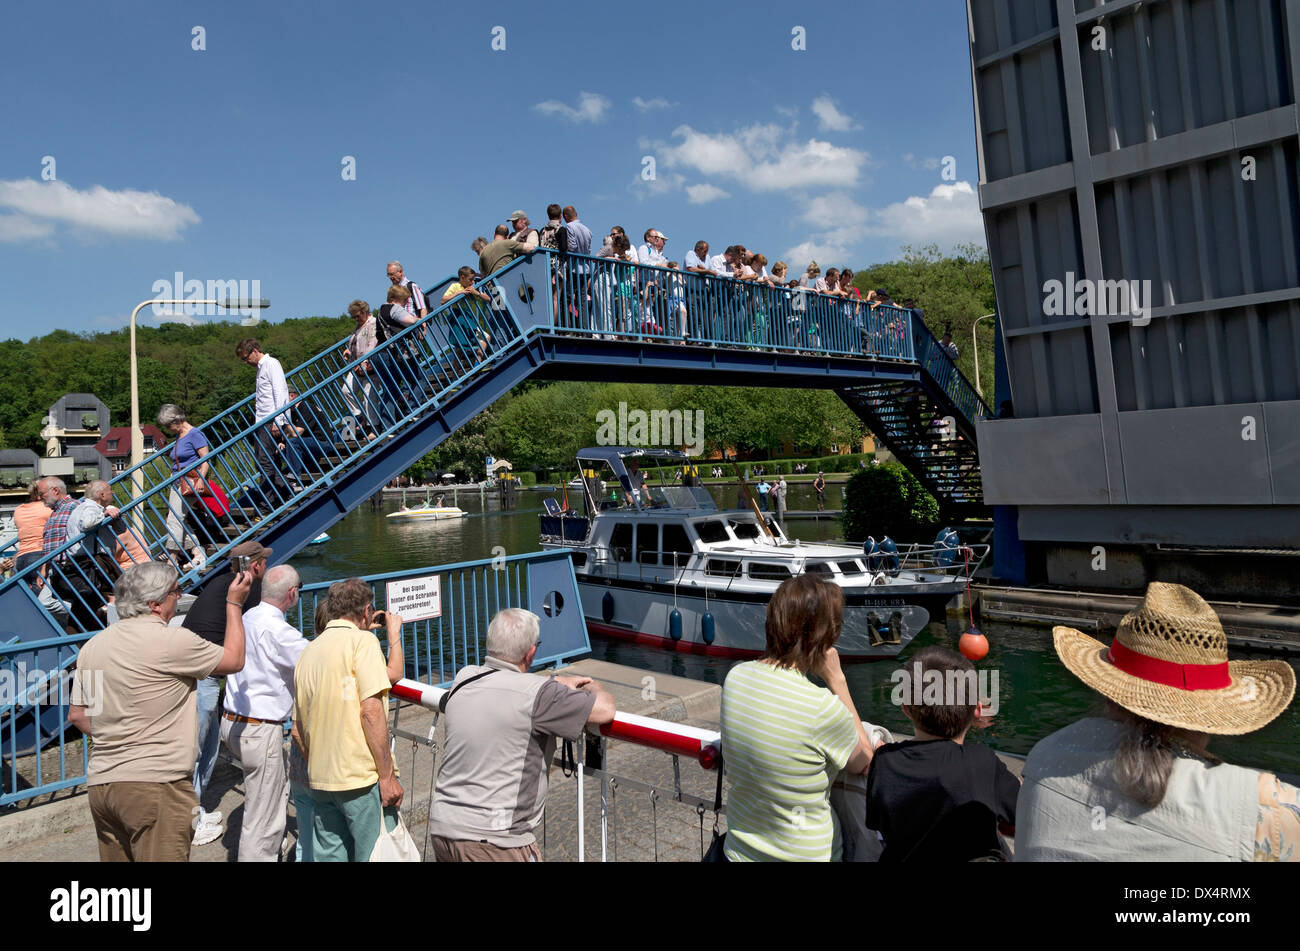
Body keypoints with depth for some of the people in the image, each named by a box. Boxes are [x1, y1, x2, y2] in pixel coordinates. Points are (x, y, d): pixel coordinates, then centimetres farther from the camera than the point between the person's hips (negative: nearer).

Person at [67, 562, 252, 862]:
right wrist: (234, 603, 9)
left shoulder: (92, 645, 10)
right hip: (155, 784, -8)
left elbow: (77, 715, 16)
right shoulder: (173, 640, -13)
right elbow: (234, 660, 0)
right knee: (164, 856, -2)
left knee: (116, 856, 16)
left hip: (101, 782, 8)